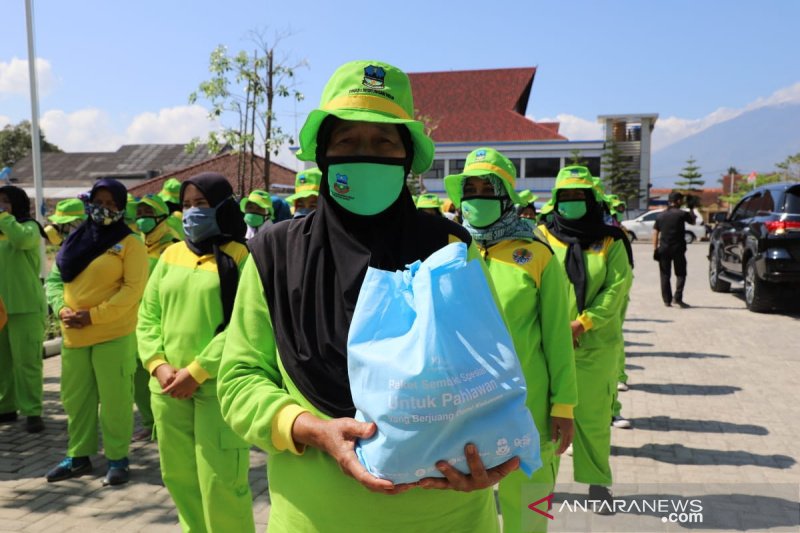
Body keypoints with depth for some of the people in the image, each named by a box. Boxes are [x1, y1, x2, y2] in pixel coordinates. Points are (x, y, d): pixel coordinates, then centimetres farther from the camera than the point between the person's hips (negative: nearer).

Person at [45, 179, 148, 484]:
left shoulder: (130, 243, -6)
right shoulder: (75, 240, 12)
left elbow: (133, 288, -14)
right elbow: (55, 279, 11)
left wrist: (93, 315, -17)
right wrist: (61, 309, -8)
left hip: (114, 335, -6)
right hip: (73, 334, 6)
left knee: (115, 398, 2)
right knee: (75, 398, 15)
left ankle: (118, 458, 16)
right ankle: (78, 456, 30)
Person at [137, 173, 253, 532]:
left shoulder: (240, 257, -5)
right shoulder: (171, 255, 12)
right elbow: (147, 315, 12)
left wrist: (197, 371, -15)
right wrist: (158, 364, -4)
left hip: (219, 384, -6)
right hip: (169, 386, 6)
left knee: (220, 479, -2)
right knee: (178, 474, 16)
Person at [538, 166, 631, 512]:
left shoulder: (609, 241, 4)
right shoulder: (543, 236, 3)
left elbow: (616, 288, -3)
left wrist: (583, 322, -14)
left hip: (596, 343, 0)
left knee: (593, 415, 5)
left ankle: (597, 482, 22)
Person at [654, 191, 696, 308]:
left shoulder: (661, 216, 7)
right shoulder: (682, 214, -5)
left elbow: (655, 233, 4)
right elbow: (693, 221, 13)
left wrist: (655, 249, 5)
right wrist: (691, 210, 27)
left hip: (663, 249, 3)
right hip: (678, 249, -3)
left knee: (665, 275, 7)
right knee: (680, 274, 6)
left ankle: (667, 300, 8)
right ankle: (678, 298, -7)